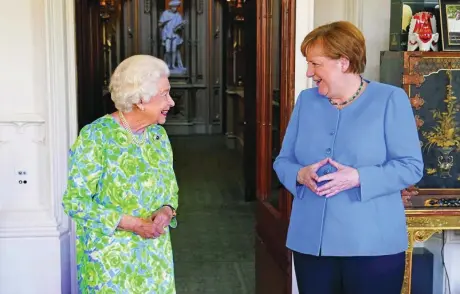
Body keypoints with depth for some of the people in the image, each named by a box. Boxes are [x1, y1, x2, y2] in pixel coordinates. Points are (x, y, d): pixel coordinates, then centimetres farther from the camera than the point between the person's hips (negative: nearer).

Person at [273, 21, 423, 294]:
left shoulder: (390, 99, -4)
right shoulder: (306, 100, 9)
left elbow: (411, 167, -9)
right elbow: (283, 161, 10)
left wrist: (358, 178, -22)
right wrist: (301, 175, -12)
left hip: (372, 246, -4)